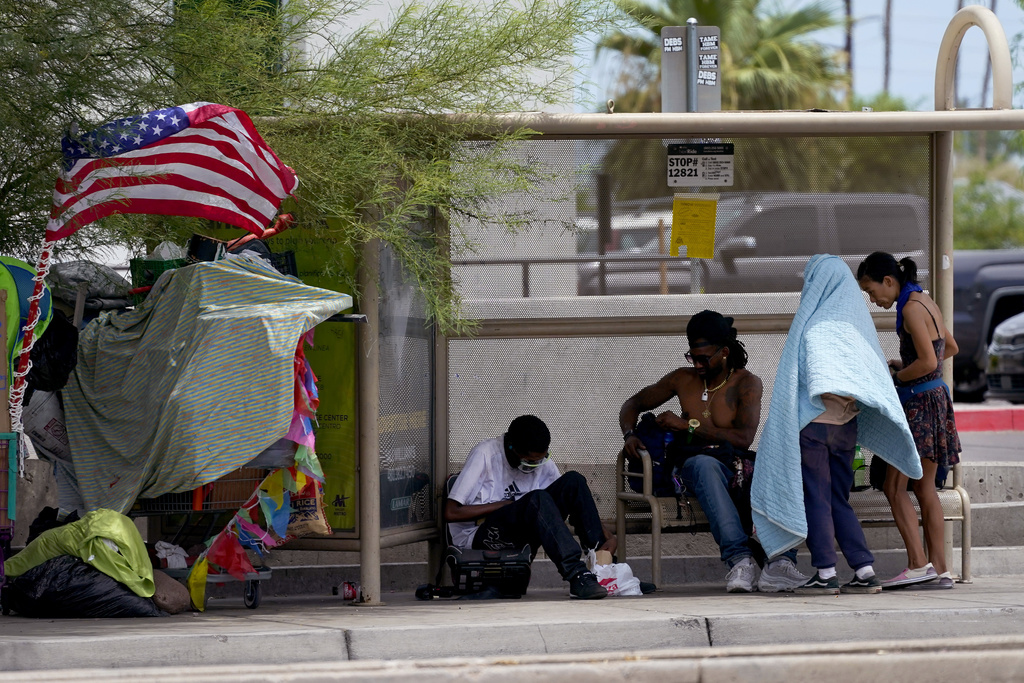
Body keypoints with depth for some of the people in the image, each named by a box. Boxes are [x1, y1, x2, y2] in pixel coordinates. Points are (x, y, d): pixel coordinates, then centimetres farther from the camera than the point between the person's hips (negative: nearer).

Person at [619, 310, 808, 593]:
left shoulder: (746, 383, 3)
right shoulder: (683, 379, 13)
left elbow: (743, 438, -11)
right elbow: (634, 404, 24)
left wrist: (688, 425, -10)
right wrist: (629, 434, 1)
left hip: (734, 466, -1)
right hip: (691, 468, 1)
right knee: (705, 464, -39)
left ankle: (780, 562, -50)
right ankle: (739, 558, -54)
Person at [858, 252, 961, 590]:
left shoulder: (912, 308, -16)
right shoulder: (927, 303, 13)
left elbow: (928, 362, -23)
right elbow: (950, 348, 26)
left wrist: (894, 378, -9)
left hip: (920, 402, -10)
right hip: (935, 398, 10)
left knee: (895, 486, -8)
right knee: (925, 487, 11)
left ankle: (918, 564, -14)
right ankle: (940, 570, 9)